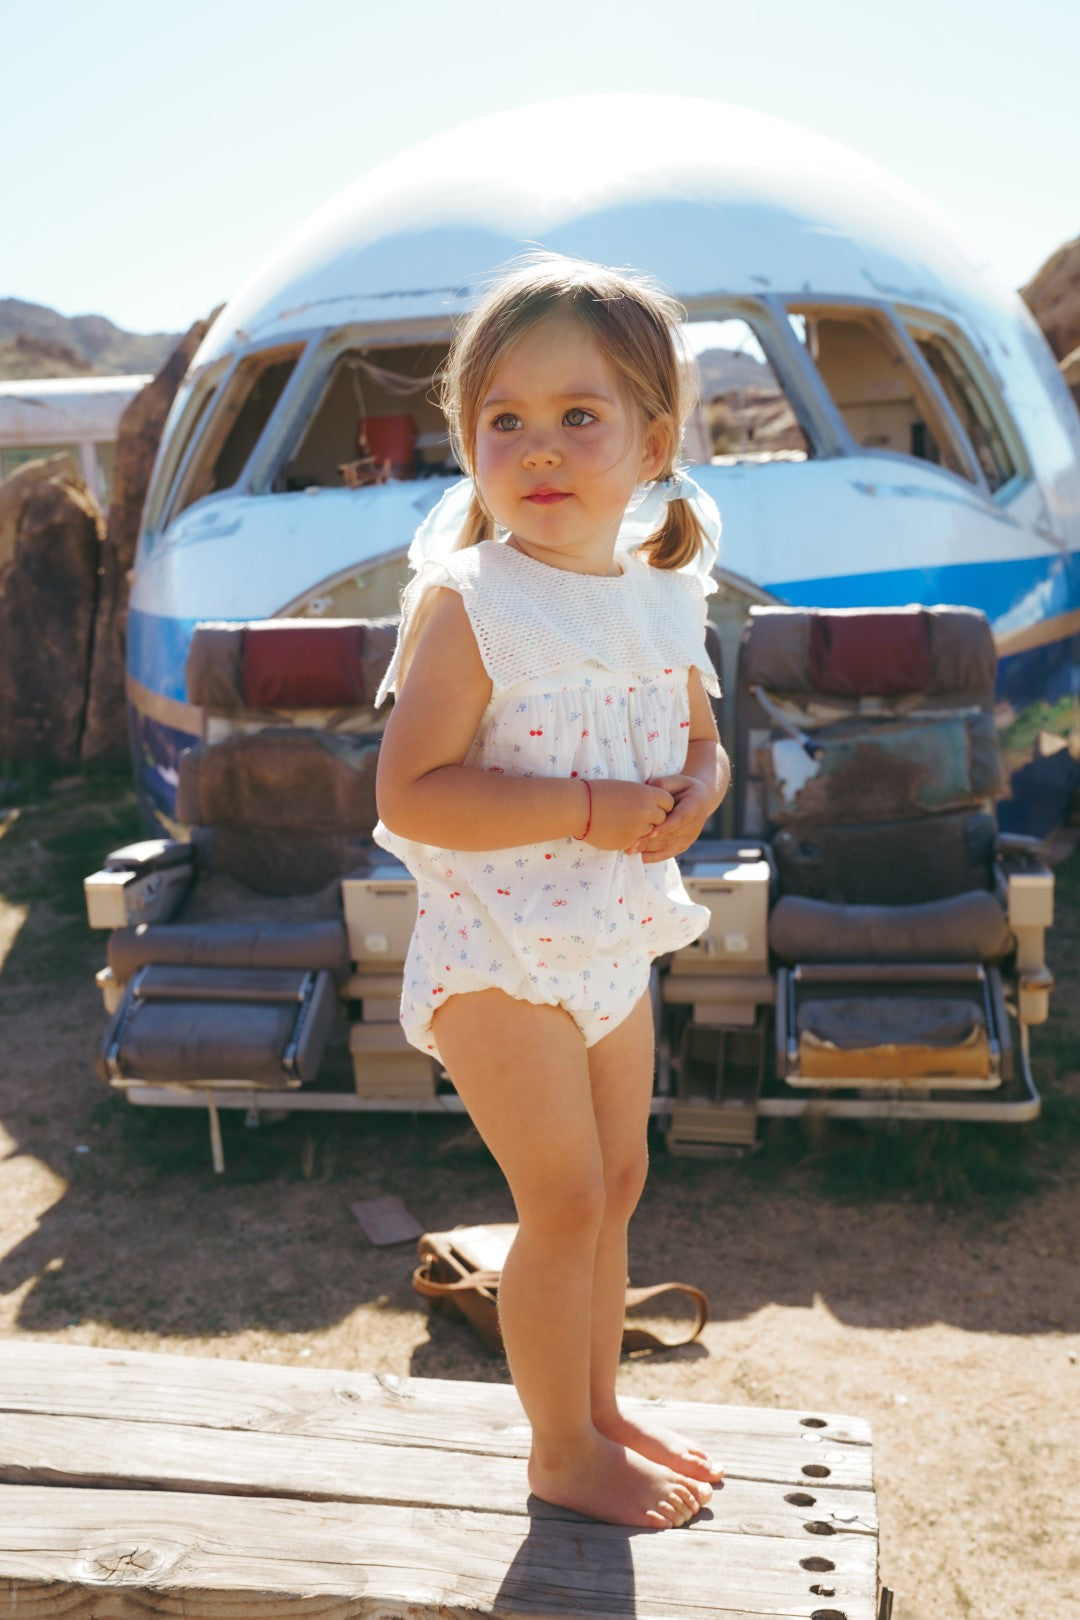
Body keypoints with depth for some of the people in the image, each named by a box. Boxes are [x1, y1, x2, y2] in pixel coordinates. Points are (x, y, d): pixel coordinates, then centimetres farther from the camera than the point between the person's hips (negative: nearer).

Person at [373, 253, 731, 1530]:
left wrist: (693, 792, -8)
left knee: (614, 1181, 17)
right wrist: (590, 810, -27)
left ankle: (599, 1414, 38)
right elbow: (410, 794, -23)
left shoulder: (665, 595, 3)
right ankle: (563, 1452, 22)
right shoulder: (465, 603, -17)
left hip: (614, 940, 7)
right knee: (566, 1198, -1)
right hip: (498, 951, -7)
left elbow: (702, 739, 15)